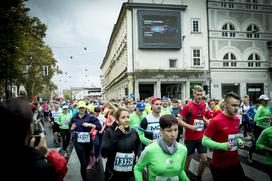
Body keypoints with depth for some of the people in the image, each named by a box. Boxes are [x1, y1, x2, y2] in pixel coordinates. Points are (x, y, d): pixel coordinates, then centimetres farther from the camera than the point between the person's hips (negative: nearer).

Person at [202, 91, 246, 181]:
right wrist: (223, 146, -28)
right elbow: (204, 141, -18)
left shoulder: (237, 119, 3)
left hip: (235, 162, 7)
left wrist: (239, 141, 0)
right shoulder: (215, 121, -19)